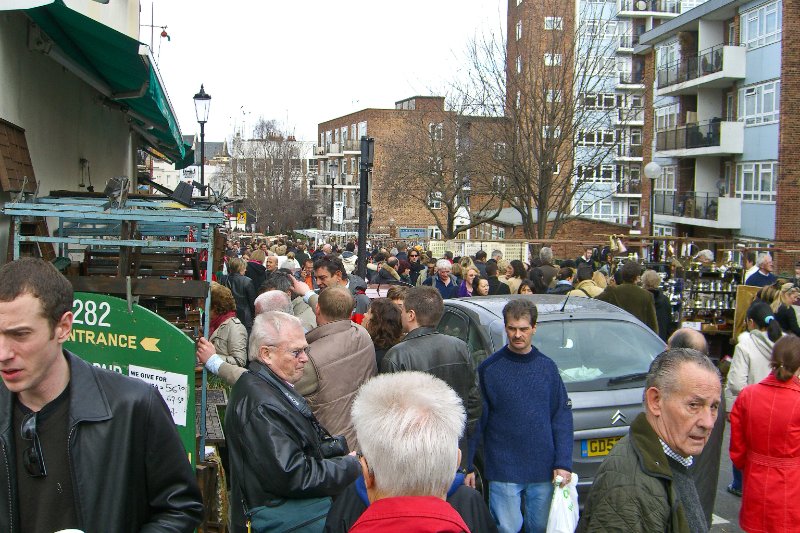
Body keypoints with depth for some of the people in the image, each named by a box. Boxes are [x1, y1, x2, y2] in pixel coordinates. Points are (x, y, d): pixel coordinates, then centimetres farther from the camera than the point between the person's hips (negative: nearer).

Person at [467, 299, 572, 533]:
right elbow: (476, 421, -3)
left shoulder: (547, 367, 4)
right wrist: (467, 465, -4)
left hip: (543, 470, 3)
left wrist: (563, 463, -2)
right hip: (503, 470, -3)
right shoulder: (489, 368, -4)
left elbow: (562, 418, 5)